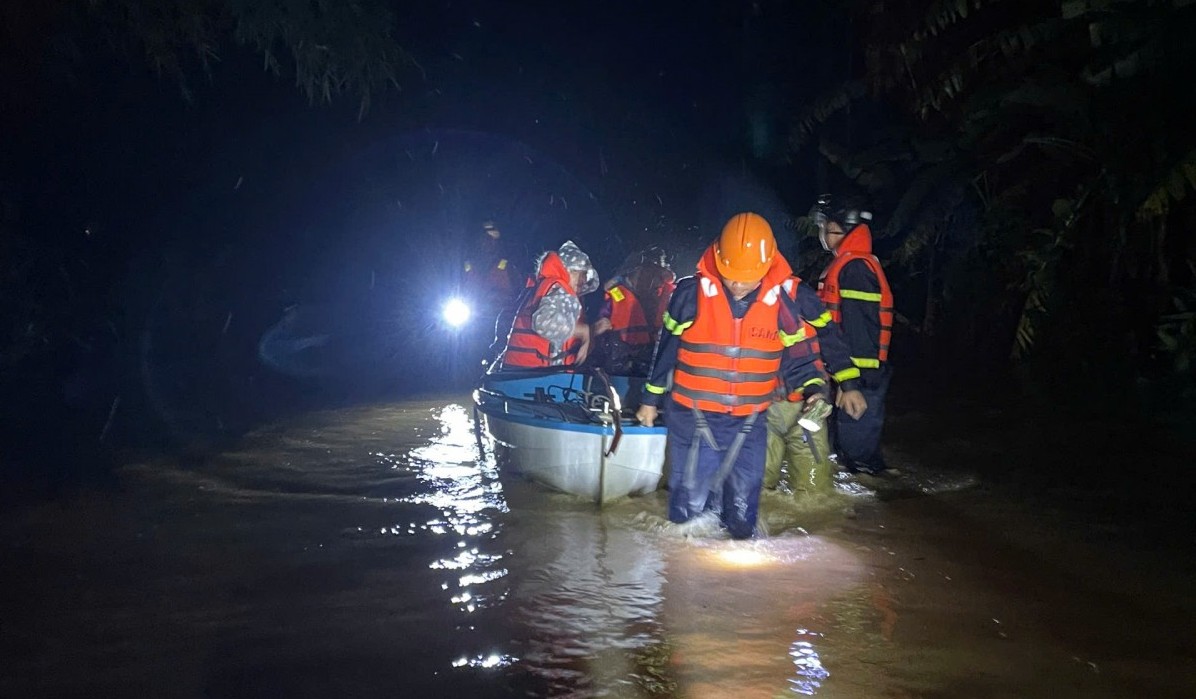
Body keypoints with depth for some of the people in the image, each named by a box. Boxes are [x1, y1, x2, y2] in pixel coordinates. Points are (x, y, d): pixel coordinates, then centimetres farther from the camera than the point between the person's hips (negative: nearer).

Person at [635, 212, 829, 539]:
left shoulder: (783, 298, -6)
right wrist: (651, 399, 8)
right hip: (693, 417, -1)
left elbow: (795, 353, 6)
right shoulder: (692, 292, -10)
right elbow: (667, 346, 2)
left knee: (742, 509, 10)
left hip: (748, 423, 1)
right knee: (690, 503, 7)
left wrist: (813, 388, -12)